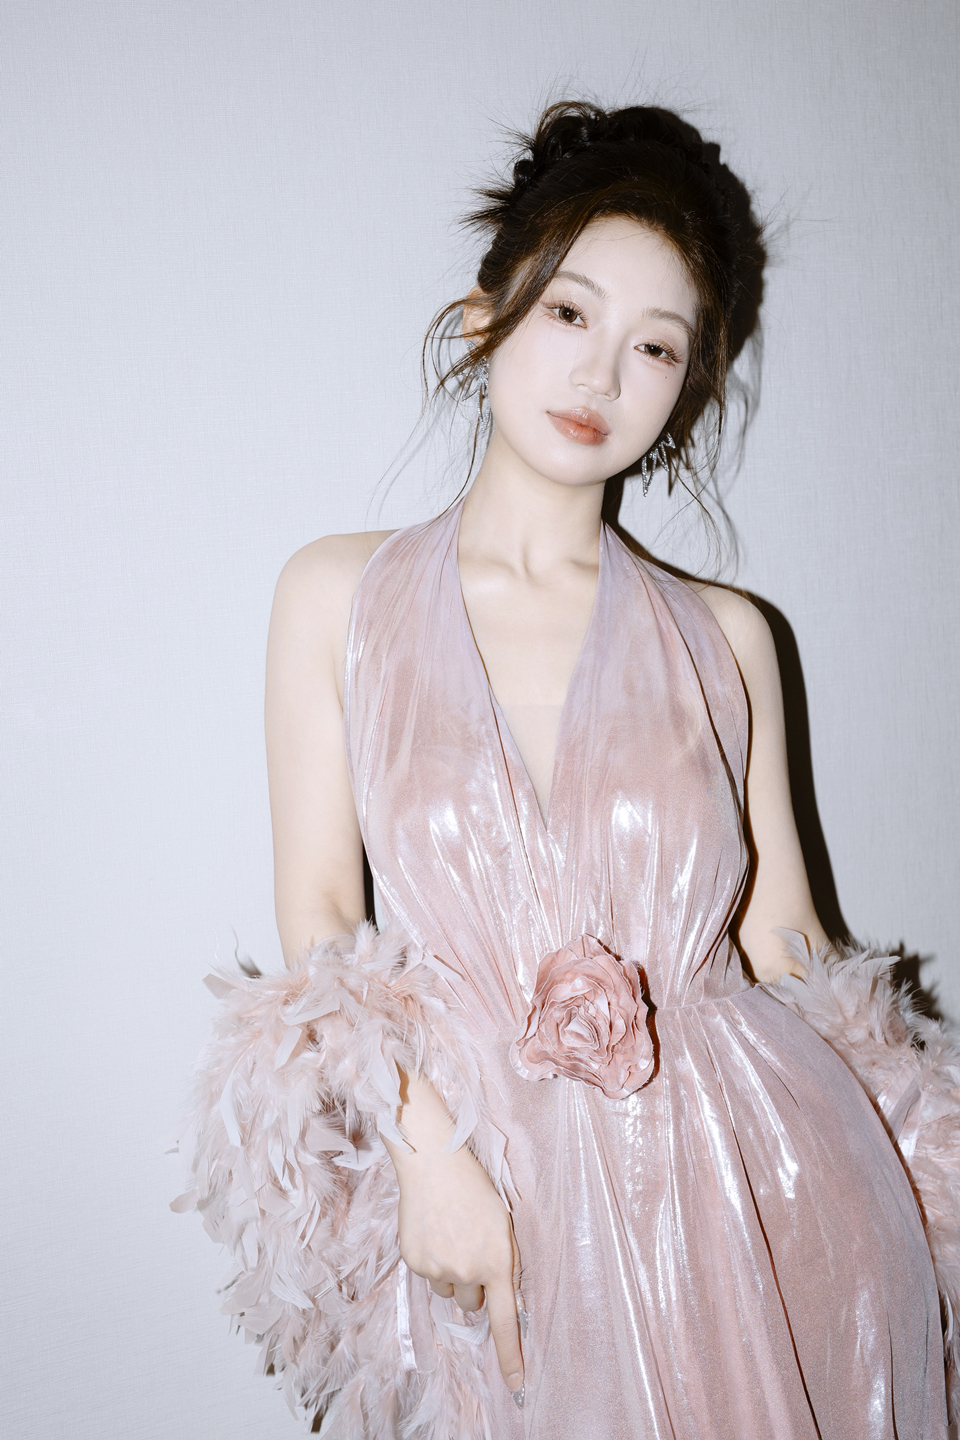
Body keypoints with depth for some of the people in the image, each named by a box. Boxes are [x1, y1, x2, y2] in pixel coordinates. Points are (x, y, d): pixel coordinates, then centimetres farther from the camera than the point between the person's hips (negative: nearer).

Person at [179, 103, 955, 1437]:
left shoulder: (724, 637, 3)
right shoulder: (339, 596, 0)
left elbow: (783, 937, 5)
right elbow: (318, 914, -2)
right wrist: (427, 1148, -13)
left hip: (741, 1176, 1)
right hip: (491, 1186, -1)